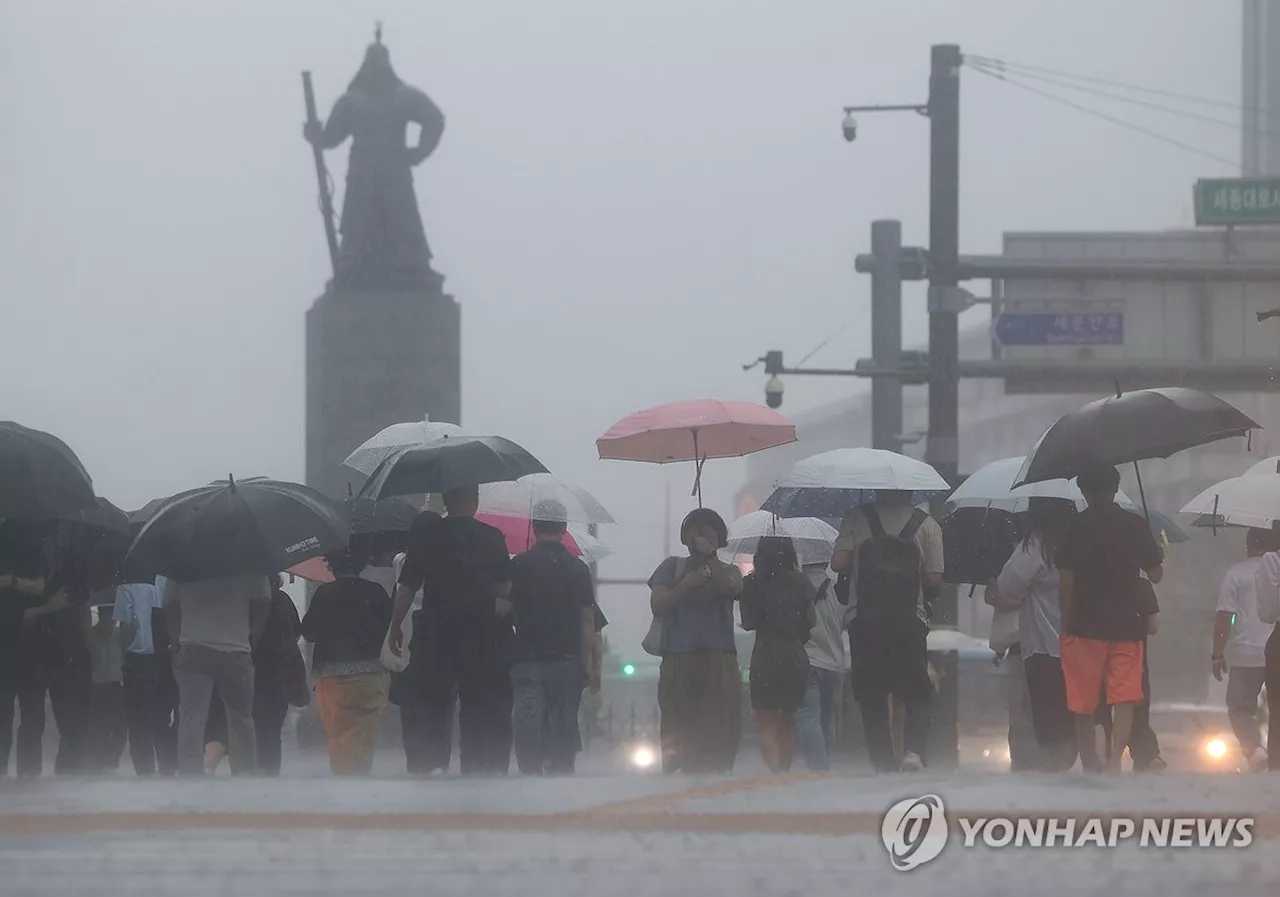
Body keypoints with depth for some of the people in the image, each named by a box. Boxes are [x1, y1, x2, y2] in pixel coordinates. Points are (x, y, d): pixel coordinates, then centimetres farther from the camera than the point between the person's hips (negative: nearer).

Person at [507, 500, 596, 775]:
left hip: (526, 658, -2)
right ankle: (560, 772, 7)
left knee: (527, 721, -3)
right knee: (563, 723, 8)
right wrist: (587, 662, 8)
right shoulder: (578, 569, 3)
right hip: (567, 659, 2)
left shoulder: (518, 565, -2)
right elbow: (587, 621, 3)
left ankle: (531, 773, -12)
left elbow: (507, 612, 3)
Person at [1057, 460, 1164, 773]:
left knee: (1083, 703, 8)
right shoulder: (1136, 525, 2)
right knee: (1124, 697, -2)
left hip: (1085, 625, -2)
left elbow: (1066, 577, -9)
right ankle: (1116, 756, -20)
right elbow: (1155, 574, 6)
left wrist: (1066, 619, -1)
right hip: (1126, 624, 2)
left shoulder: (1077, 526, -5)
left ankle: (1090, 763, 14)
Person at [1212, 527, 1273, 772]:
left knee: (1240, 707, 5)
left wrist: (1218, 654, -2)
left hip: (1247, 655, -3)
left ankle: (1254, 749, -19)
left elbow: (1224, 616, -8)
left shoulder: (1237, 573, -3)